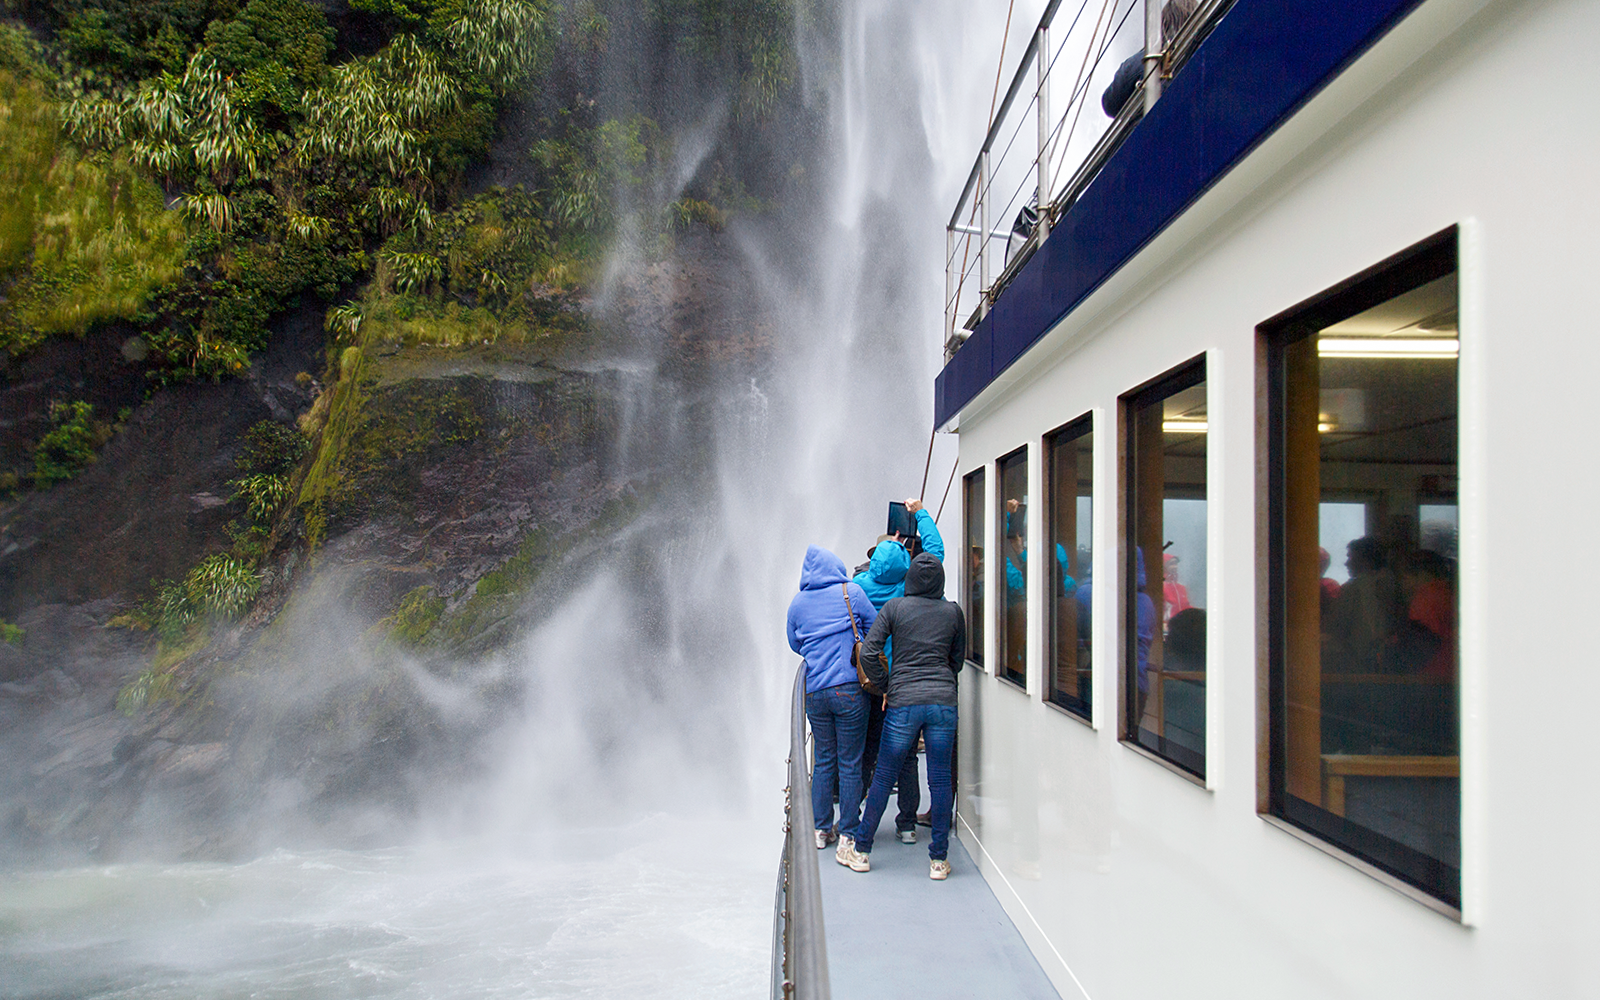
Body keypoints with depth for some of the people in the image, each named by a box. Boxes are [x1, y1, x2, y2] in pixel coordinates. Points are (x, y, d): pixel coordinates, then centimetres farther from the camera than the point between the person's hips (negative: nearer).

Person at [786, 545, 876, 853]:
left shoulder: (798, 603, 8)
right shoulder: (851, 592, -2)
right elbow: (877, 629, 3)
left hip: (814, 691, 3)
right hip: (849, 687, -3)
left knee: (823, 761, 15)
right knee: (850, 763, 4)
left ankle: (821, 829, 20)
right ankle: (848, 833, 10)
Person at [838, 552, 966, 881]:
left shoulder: (894, 607, 0)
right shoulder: (953, 611, 6)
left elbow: (869, 653, -6)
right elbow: (957, 660, 14)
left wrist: (886, 684, 6)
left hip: (904, 702, -1)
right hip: (943, 699, 2)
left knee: (883, 777, 8)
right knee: (940, 780, 6)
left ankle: (861, 850, 18)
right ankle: (939, 859, 11)